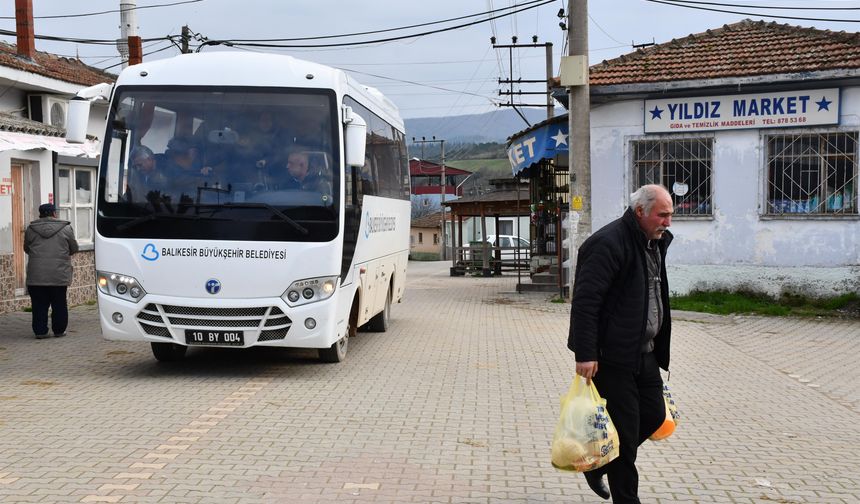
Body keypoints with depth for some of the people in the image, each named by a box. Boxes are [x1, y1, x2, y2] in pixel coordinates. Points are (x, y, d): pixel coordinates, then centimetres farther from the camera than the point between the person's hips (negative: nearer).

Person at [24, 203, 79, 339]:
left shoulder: (31, 229, 5)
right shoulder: (66, 228, 0)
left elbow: (26, 249, 15)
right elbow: (74, 248, 8)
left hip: (36, 274, 1)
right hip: (59, 274, -1)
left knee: (39, 304, 7)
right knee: (59, 304, 8)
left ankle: (40, 331, 7)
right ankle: (59, 330, 12)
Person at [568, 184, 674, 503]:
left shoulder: (655, 242, 11)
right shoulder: (608, 243, -19)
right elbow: (585, 300, -23)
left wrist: (660, 348, 22)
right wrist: (585, 354, -27)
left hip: (645, 353, 9)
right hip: (613, 357, -9)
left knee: (654, 416, 14)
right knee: (624, 430, -2)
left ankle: (597, 465, 32)